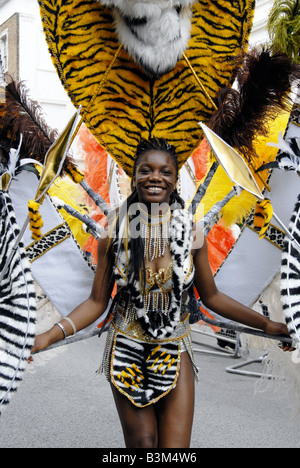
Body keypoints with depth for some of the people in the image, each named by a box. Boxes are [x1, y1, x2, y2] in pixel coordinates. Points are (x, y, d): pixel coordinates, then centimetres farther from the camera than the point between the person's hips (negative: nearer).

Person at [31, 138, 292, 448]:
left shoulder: (192, 233, -6)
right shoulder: (114, 233, -8)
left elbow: (211, 297, 5)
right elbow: (97, 302, -5)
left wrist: (266, 324, 4)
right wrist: (51, 335, -18)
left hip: (175, 353, 1)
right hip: (127, 352, 0)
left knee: (176, 446, 0)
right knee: (141, 443, 7)